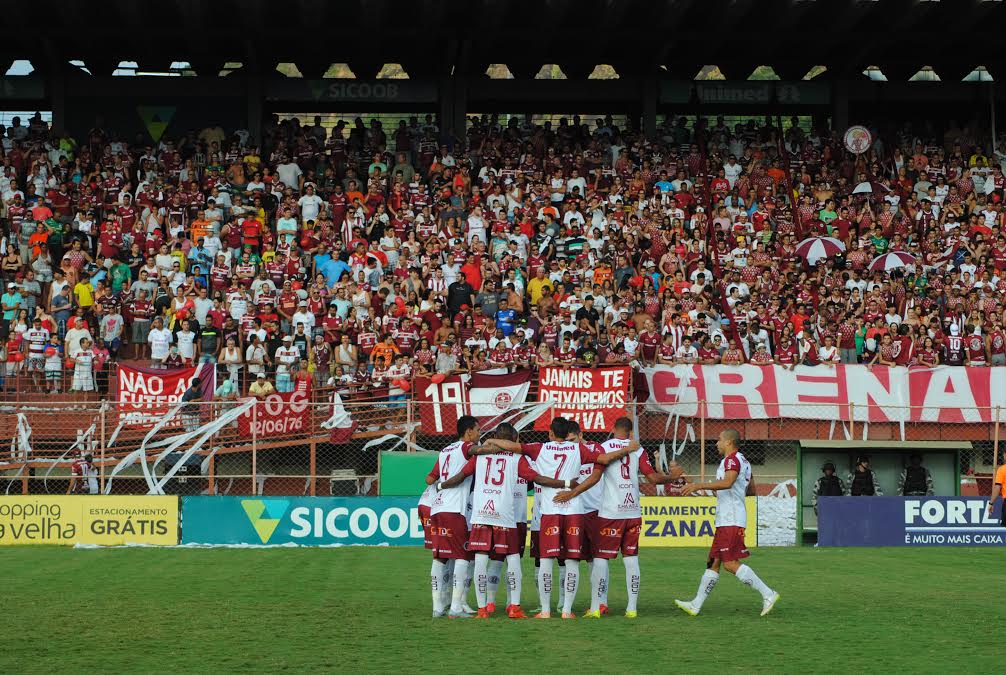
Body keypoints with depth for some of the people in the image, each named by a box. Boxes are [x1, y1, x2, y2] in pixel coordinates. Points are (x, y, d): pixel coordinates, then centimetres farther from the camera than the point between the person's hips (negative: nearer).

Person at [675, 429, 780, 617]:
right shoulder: (743, 461, 21)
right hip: (725, 521, 10)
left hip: (731, 521, -10)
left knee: (730, 563, -12)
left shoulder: (732, 459, -11)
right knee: (714, 562, 10)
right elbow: (751, 490, 27)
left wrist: (699, 485, -29)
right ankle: (696, 605, 13)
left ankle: (768, 594, -10)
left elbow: (727, 482, -29)